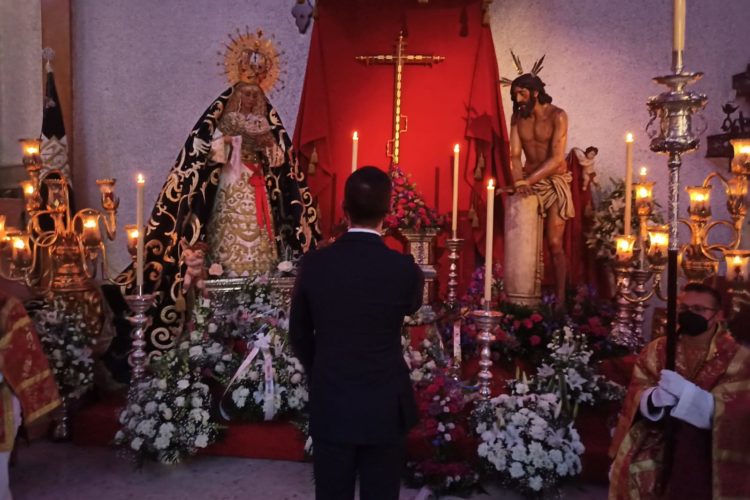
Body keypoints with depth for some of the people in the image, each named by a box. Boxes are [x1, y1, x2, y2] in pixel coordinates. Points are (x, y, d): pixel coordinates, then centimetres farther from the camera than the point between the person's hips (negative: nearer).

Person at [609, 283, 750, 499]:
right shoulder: (657, 349, 7)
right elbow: (635, 393, 0)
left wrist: (685, 392, -26)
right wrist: (654, 398, -23)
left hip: (709, 443, -1)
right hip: (658, 434, 1)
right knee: (637, 469, -20)